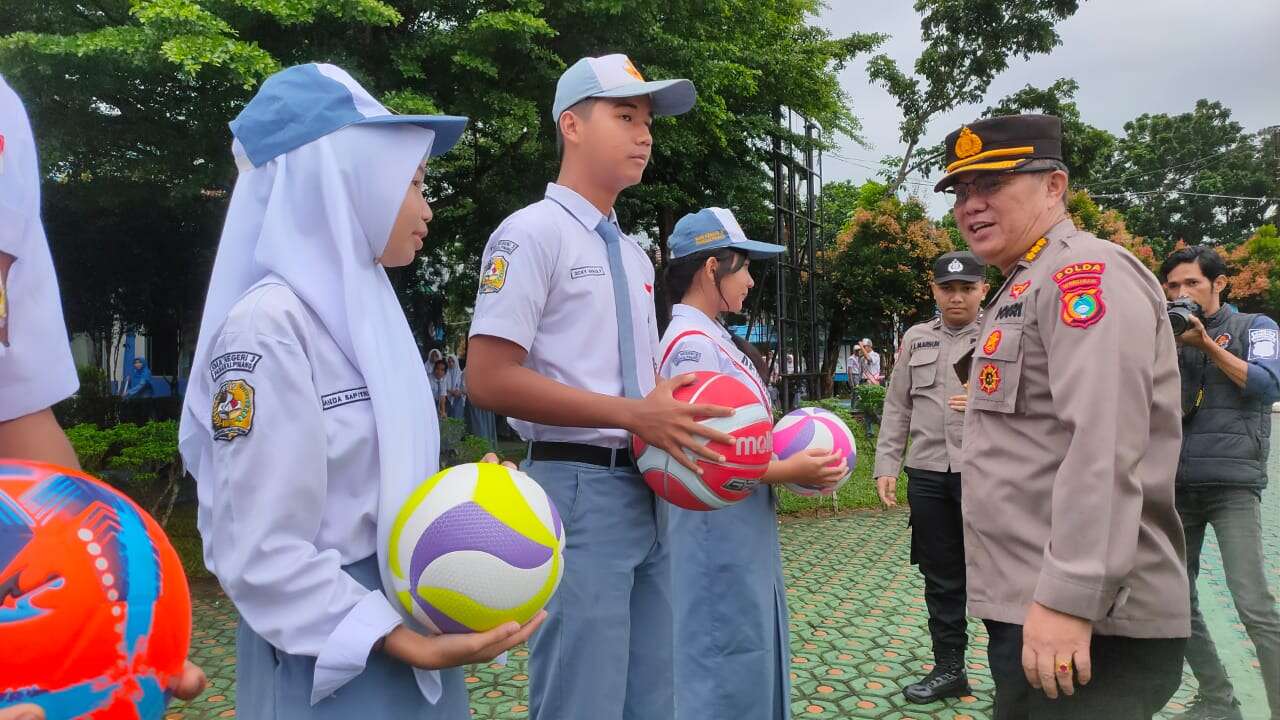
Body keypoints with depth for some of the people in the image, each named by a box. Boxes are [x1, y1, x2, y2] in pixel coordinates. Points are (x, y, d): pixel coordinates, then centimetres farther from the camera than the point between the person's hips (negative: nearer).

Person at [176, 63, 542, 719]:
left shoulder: (366, 310, 6)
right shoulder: (268, 326, -19)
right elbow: (260, 556, -21)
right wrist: (409, 646, -22)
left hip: (409, 615, 8)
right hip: (331, 663, -8)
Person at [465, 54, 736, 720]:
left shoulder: (635, 255, 18)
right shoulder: (533, 232, -8)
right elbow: (490, 379, -17)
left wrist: (675, 417, 1)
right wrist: (635, 415, -19)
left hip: (647, 489, 8)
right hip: (577, 488, -8)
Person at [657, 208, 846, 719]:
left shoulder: (711, 339, 11)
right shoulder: (692, 345, -19)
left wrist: (788, 455, 4)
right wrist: (789, 471, -17)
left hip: (743, 534, 10)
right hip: (718, 538, -10)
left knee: (753, 664, 21)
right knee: (726, 677, 3)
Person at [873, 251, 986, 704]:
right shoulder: (916, 339, 13)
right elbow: (897, 409, 13)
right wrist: (886, 466, 7)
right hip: (927, 472, 4)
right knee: (940, 576, 12)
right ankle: (949, 668, 26)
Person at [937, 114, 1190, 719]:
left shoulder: (1084, 274, -13)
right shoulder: (1021, 290, 19)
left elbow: (1104, 451, -25)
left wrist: (1069, 599, -28)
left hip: (1088, 625, -10)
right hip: (1025, 611, 10)